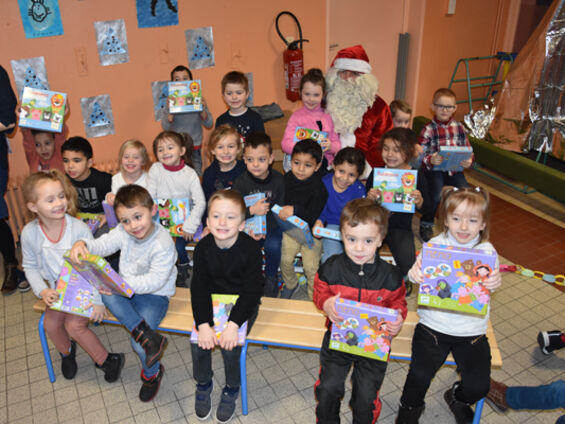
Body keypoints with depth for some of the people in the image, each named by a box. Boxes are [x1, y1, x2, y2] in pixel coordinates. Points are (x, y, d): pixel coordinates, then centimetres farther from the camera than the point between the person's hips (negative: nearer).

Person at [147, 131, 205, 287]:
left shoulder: (190, 174, -8)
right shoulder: (155, 169, -5)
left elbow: (200, 203, -12)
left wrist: (189, 227, -19)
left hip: (184, 220, -2)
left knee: (178, 245, -21)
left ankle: (183, 267, 13)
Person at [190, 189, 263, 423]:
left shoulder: (251, 248, -20)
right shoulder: (203, 247, -12)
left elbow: (252, 290, -19)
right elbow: (199, 287, -11)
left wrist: (233, 324, -27)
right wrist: (203, 324, -22)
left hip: (242, 304, -3)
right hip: (212, 301, 3)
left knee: (230, 346, -20)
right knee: (198, 343, -14)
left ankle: (231, 388, 11)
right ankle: (204, 383, 17)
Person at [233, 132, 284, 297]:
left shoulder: (278, 180, -8)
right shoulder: (241, 182, -9)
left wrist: (264, 230, -17)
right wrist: (252, 210, -30)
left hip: (271, 226, 0)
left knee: (272, 246, -29)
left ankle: (271, 278, 2)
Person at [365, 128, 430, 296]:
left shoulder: (416, 175, -4)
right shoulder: (376, 173, -1)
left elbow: (425, 208, 2)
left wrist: (419, 201, -21)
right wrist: (369, 199, -19)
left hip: (401, 227, -1)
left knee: (407, 261, -22)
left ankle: (404, 279, 16)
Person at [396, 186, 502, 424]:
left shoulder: (486, 251, -1)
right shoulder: (436, 245, -3)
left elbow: (490, 280, -14)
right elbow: (421, 272, -16)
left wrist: (495, 283, -38)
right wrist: (415, 274, -39)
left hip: (471, 330, 1)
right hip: (433, 325, -1)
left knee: (479, 386, -4)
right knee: (420, 373, -12)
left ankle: (458, 399, 35)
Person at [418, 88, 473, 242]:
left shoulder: (458, 127, 8)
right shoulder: (428, 130, -3)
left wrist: (469, 161, -9)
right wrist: (430, 160, -29)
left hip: (455, 170, 4)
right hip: (434, 170, -3)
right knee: (436, 197, -26)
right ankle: (426, 224, 5)